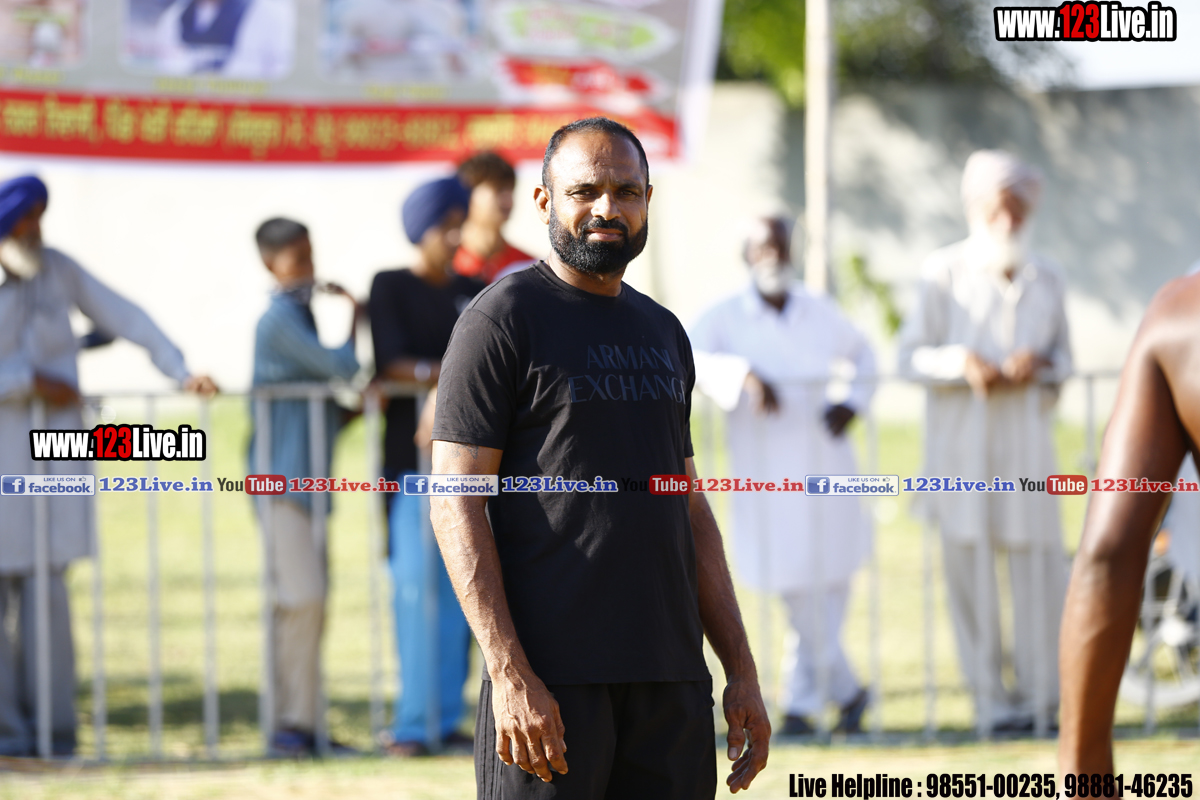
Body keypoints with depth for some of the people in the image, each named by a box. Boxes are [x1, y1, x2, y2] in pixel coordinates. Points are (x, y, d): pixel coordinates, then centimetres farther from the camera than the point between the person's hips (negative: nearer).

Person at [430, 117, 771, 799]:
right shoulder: (502, 319, -3)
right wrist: (509, 673, -18)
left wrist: (742, 670, 16)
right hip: (550, 680, -6)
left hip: (672, 678, 6)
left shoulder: (663, 332, 18)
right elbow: (456, 505, -9)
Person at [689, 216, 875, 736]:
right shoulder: (725, 317, -4)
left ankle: (802, 699, 12)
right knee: (795, 583, -5)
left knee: (831, 581, 1)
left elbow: (862, 353, 24)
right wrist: (744, 375, -37)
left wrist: (852, 403, 6)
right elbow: (688, 356, -22)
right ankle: (844, 689, 12)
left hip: (823, 457, 3)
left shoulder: (819, 313, 8)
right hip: (765, 468, -3)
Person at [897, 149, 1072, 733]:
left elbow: (1064, 358, 15)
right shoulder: (944, 274, 1)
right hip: (961, 444, -2)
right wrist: (963, 363, -18)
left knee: (1038, 564, -2)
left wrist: (1040, 365, -8)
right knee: (970, 565, -3)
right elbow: (911, 357, 0)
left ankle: (1041, 691, 7)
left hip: (1027, 440, 2)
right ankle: (990, 698, 1)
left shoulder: (1046, 280, 10)